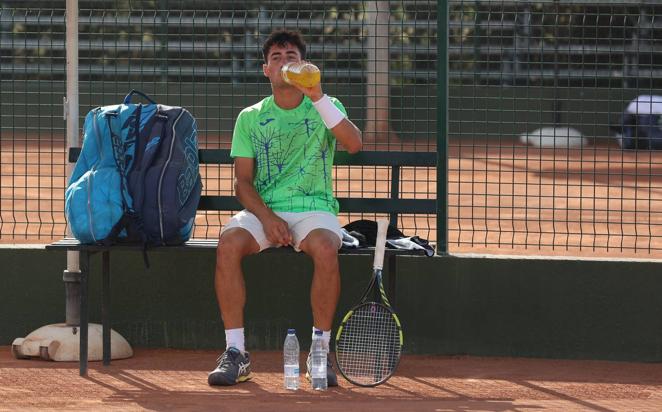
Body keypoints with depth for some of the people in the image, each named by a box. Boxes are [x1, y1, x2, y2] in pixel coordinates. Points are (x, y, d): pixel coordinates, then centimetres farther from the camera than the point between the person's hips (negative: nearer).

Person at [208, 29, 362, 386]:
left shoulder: (324, 108, 8)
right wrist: (266, 217, -14)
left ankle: (320, 351, -23)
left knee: (325, 247, -36)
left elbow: (353, 143, -13)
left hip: (314, 209, -2)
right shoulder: (250, 118, 12)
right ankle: (235, 353, -26)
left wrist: (317, 96, -23)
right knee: (229, 243, -31)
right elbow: (243, 182, 6)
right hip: (263, 209, 2)